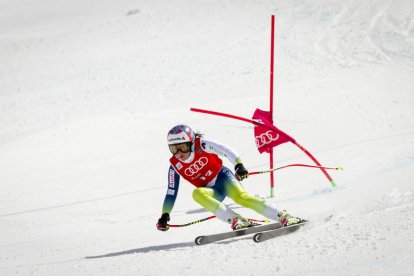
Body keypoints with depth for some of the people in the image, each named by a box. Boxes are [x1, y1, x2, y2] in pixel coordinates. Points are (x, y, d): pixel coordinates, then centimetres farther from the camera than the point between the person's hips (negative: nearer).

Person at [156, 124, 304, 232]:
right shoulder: (175, 165, -4)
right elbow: (171, 193, 5)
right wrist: (164, 215, 1)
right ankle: (236, 220, -38)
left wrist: (239, 165, -37)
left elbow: (227, 151, -20)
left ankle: (283, 217, -31)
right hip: (211, 191, 3)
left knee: (241, 197, -32)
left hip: (222, 177, -3)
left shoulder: (201, 145, -15)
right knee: (197, 194, -31)